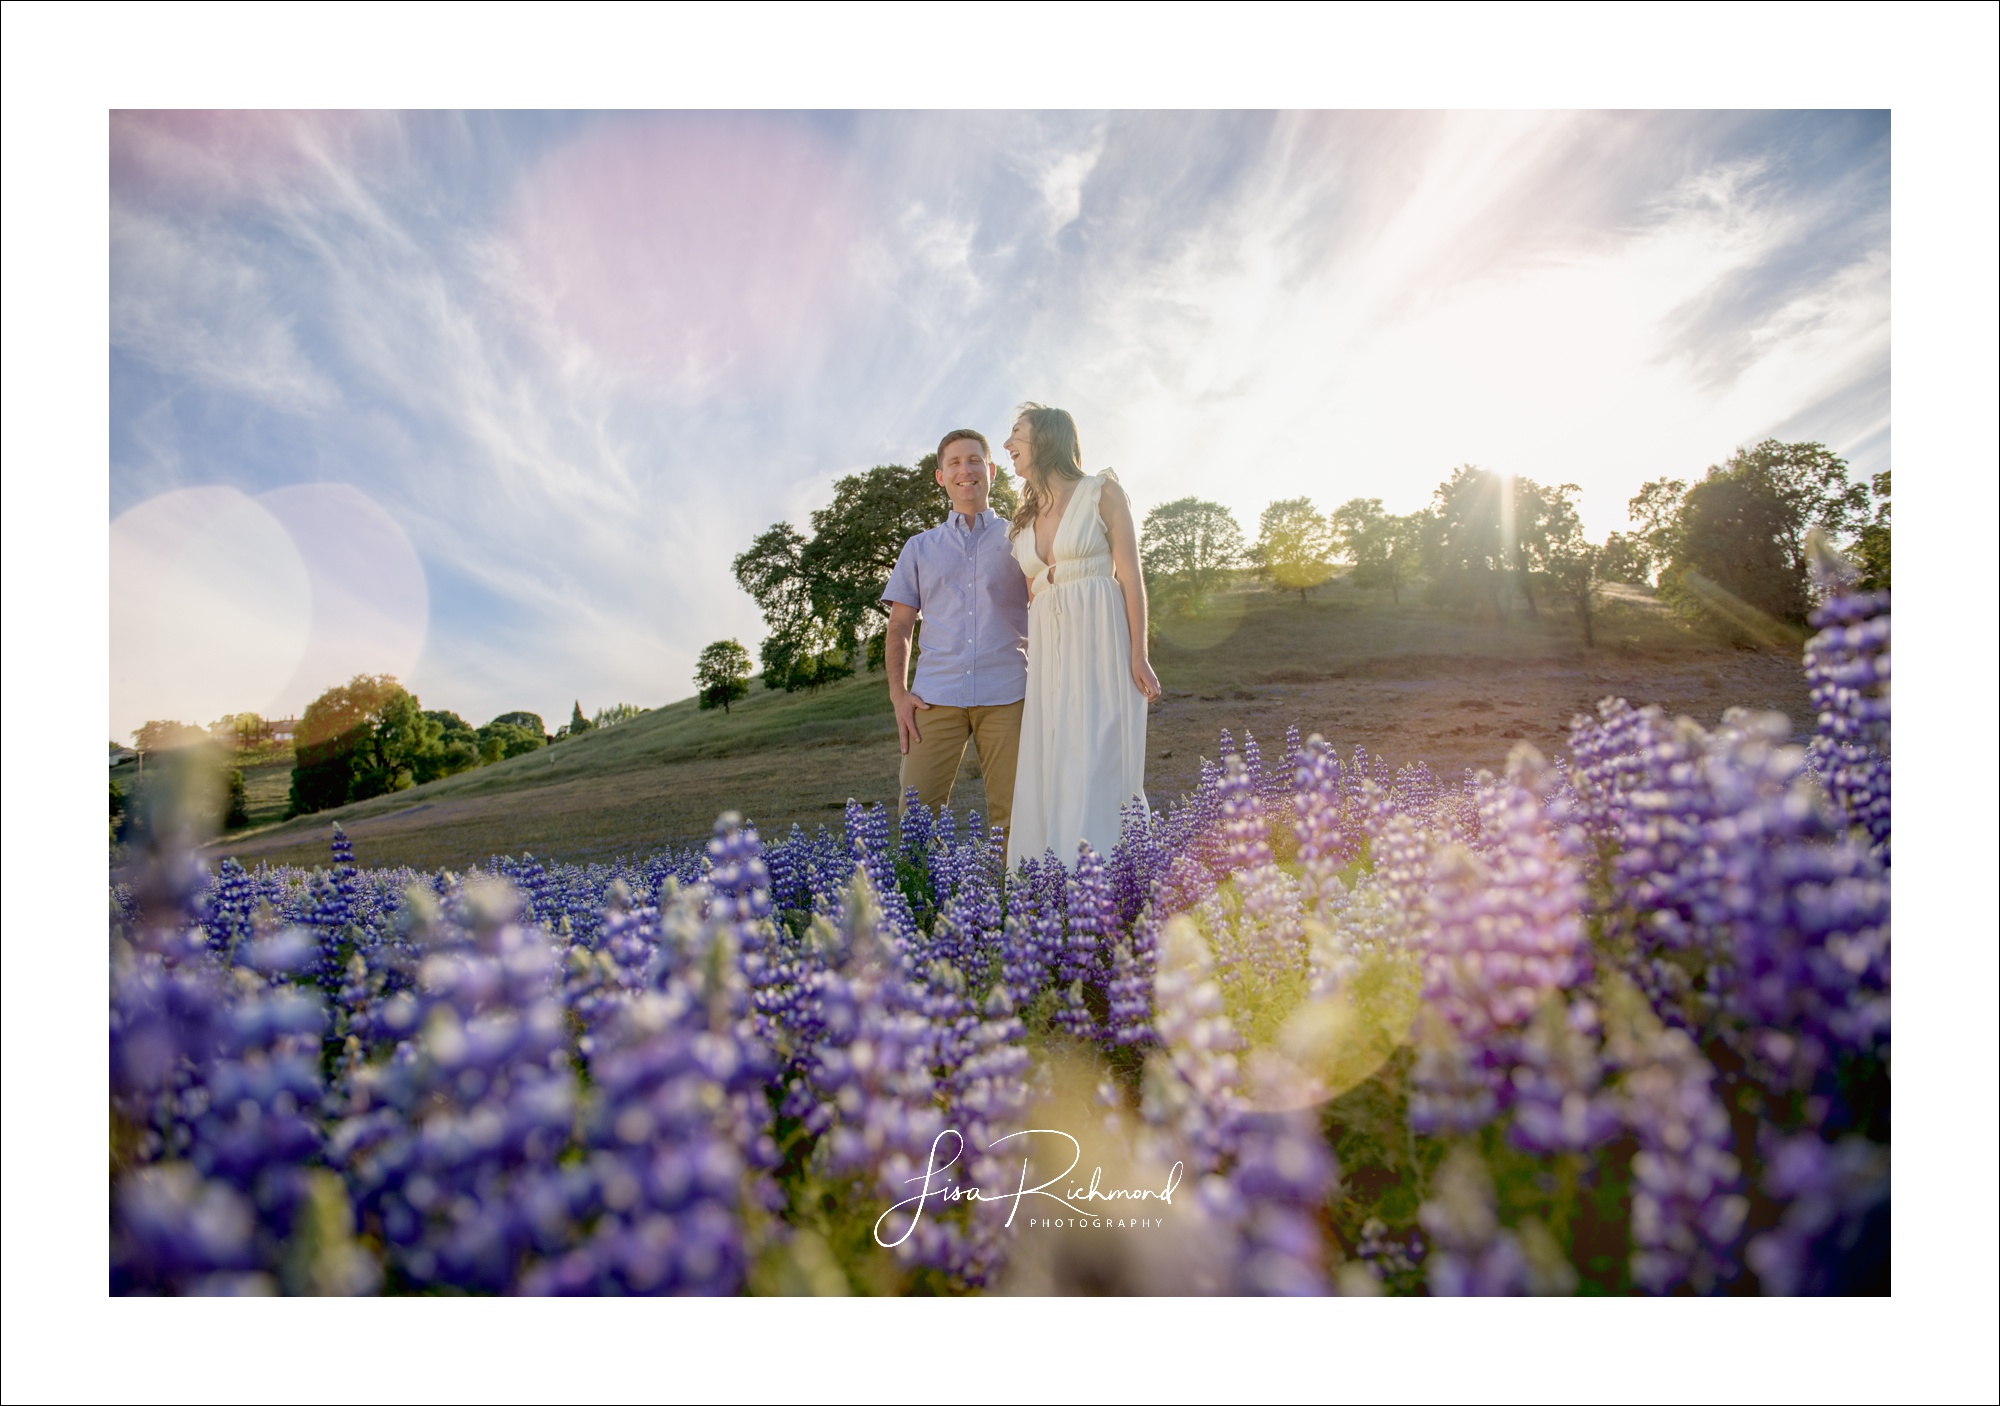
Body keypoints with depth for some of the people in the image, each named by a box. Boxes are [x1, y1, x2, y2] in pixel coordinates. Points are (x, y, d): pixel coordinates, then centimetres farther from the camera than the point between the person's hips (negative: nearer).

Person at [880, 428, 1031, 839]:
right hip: (936, 696, 1)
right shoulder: (919, 548, 18)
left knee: (1010, 815, -3)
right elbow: (900, 626, 15)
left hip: (1006, 696, -1)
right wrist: (898, 694, 3)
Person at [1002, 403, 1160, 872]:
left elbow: (1130, 576, -2)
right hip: (1047, 649, 6)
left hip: (1101, 640, -6)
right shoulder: (1025, 520, 20)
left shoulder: (1102, 492, 4)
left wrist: (1138, 656, -11)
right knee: (1045, 772, 0)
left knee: (1094, 764, -12)